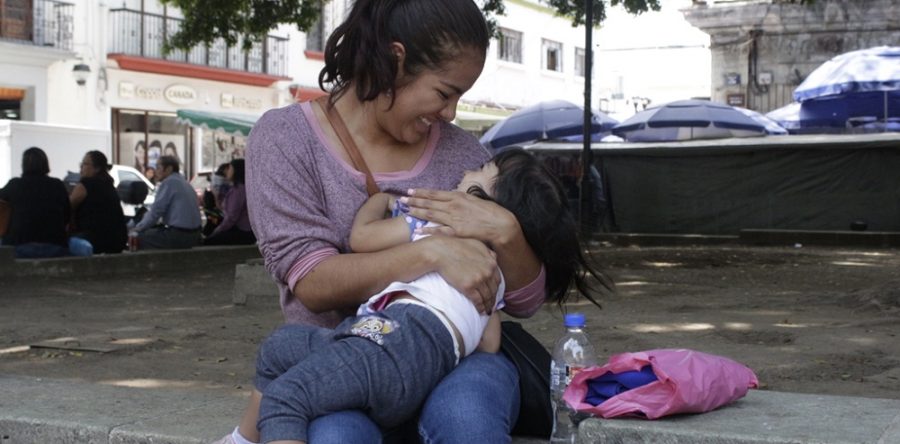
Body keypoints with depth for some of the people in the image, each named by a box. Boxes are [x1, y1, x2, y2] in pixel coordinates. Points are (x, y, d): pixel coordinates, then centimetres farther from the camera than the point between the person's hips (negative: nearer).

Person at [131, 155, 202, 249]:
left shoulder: (169, 182, -9)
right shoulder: (185, 183, 17)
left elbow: (156, 211, -11)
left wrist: (139, 227, 2)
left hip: (179, 236, -9)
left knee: (139, 237, -1)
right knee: (152, 231, 25)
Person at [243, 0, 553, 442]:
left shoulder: (460, 151, 7)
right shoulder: (285, 137, 0)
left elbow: (524, 301, 7)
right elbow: (311, 282, -13)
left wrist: (506, 232, -14)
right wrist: (432, 252, -26)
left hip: (455, 357, 2)